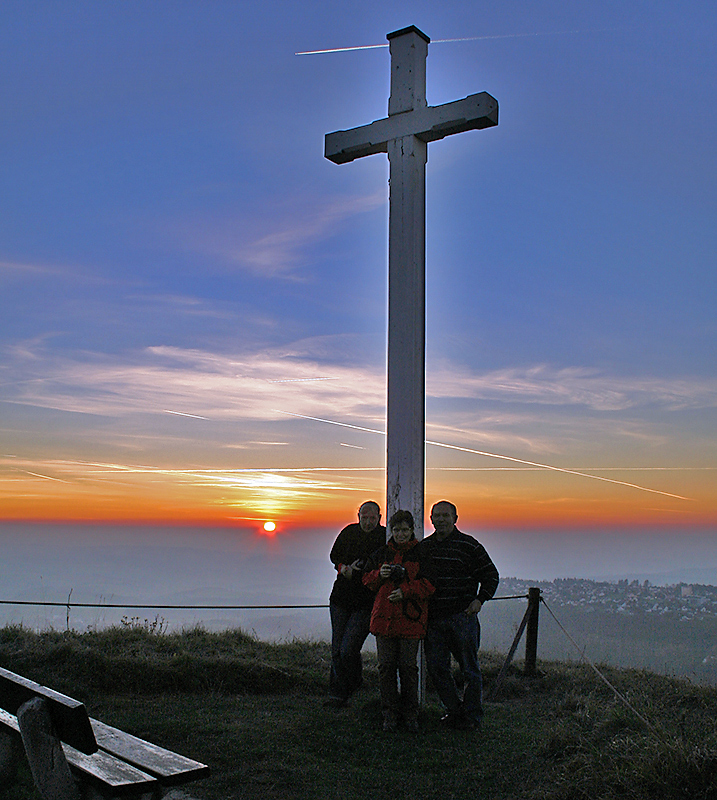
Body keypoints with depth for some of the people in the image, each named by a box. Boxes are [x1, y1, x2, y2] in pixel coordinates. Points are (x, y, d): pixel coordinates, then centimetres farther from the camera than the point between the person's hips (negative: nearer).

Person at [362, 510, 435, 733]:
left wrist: (406, 592, -15)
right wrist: (379, 575, -6)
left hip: (411, 618, -3)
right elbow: (368, 580, 15)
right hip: (384, 617, 3)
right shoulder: (381, 553, 11)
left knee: (408, 667, 1)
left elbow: (429, 584, -3)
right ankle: (390, 714, 16)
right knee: (386, 666, 4)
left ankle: (410, 714, 16)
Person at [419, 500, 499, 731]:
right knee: (436, 667, 6)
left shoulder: (469, 545, -4)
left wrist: (480, 599, -11)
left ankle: (473, 716, 16)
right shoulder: (424, 546, 10)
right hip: (433, 617, 5)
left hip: (462, 615, -4)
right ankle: (455, 710, 23)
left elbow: (491, 574, 2)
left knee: (469, 668, 3)